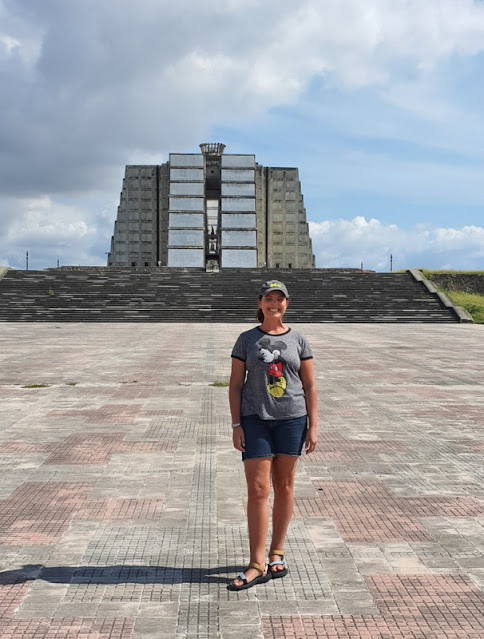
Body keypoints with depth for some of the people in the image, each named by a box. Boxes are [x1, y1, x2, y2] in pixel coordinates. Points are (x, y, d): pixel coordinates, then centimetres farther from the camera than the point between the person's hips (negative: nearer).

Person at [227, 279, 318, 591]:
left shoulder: (298, 340, 5)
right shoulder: (247, 340, 3)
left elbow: (310, 385, 6)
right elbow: (235, 385, 2)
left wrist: (313, 425, 0)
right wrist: (236, 425, -5)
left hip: (291, 418, 1)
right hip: (255, 419, -1)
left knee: (284, 487, 10)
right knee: (258, 490, -4)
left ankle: (277, 553, 25)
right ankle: (257, 565, 1)